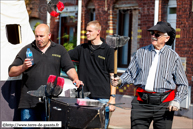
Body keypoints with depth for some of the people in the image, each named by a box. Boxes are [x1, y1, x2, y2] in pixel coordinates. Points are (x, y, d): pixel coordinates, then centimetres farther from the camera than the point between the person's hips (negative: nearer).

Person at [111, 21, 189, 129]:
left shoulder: (173, 56, 6)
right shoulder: (141, 52, 12)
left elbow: (183, 84, 8)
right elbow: (131, 74, 14)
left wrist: (177, 100, -7)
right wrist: (120, 81, -6)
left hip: (163, 104, -1)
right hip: (141, 103, 1)